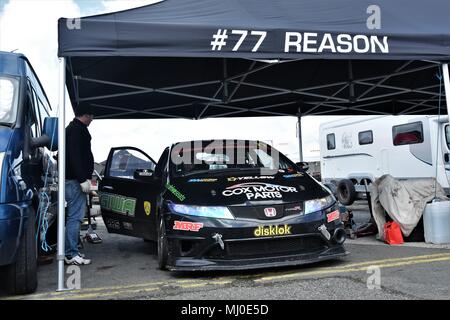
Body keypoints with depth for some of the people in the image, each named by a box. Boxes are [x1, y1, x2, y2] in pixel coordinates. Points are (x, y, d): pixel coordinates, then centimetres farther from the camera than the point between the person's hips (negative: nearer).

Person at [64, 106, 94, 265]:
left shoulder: (74, 128, 22)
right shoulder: (77, 129, -11)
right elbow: (75, 156, -21)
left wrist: (85, 178, 20)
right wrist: (83, 179, -23)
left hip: (74, 179, 11)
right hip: (75, 180, -11)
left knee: (75, 216, 13)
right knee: (75, 216, -9)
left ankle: (72, 251, 19)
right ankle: (71, 254, -6)